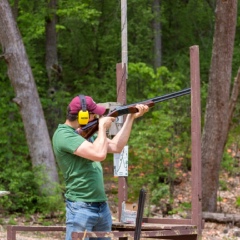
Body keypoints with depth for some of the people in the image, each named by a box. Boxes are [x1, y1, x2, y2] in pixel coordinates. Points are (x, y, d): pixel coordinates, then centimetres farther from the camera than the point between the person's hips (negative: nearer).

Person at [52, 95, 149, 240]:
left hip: (102, 207, 9)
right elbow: (99, 154, -25)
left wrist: (131, 118, 13)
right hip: (81, 208, -9)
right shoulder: (64, 135, -16)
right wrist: (102, 127, -9)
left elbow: (116, 147, 18)